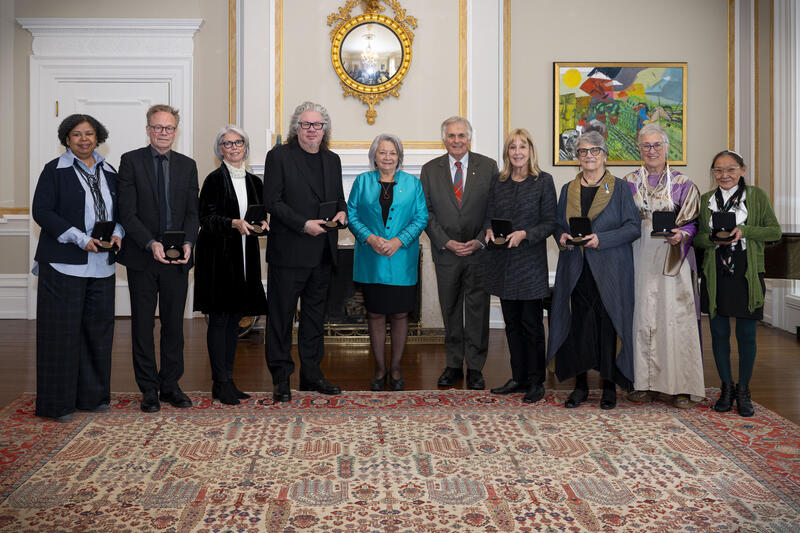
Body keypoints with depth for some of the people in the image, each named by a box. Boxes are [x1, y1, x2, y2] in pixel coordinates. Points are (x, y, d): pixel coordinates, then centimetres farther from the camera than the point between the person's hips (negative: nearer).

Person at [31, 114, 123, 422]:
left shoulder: (108, 173, 14)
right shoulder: (55, 170, 0)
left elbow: (120, 210, 18)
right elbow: (41, 211, -8)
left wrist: (117, 232, -4)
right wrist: (80, 238, -16)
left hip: (101, 265, 5)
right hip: (64, 264, -5)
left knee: (98, 328, 7)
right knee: (62, 330, -2)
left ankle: (93, 395, 19)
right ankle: (58, 402, 8)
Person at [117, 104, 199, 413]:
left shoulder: (187, 165, 9)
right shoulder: (131, 161, 0)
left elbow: (192, 211, 6)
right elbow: (127, 212, -7)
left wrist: (188, 242, -11)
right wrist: (151, 244, -18)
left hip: (177, 259, 2)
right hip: (142, 258, -2)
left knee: (174, 323, 8)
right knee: (143, 324, 5)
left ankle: (170, 385, 19)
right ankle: (149, 389, 15)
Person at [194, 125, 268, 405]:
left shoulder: (254, 181, 13)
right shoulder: (214, 180, -5)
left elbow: (260, 214, 19)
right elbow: (206, 218, -9)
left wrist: (261, 223, -3)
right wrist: (234, 224, -22)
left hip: (244, 256, 6)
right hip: (218, 256, -6)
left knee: (234, 319, 9)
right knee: (219, 319, -3)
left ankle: (227, 380, 17)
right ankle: (221, 383, 2)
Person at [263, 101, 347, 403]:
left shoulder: (332, 160, 15)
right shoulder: (279, 156, -3)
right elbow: (272, 201, -9)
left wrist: (342, 212, -1)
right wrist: (303, 224, -18)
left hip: (322, 253, 6)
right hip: (289, 251, -6)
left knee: (315, 314, 13)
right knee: (281, 315, 0)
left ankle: (311, 374, 23)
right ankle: (281, 379, 9)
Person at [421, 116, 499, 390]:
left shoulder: (488, 167, 2)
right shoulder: (430, 170, 4)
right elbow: (427, 212, 2)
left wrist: (480, 241, -10)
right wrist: (446, 242, -9)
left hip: (479, 252, -1)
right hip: (446, 252, 1)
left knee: (477, 310, 3)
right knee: (450, 310, 9)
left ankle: (475, 369, 13)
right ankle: (454, 365, 20)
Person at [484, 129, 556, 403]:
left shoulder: (543, 181, -2)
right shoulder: (498, 183, 10)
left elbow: (550, 222, -5)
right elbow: (489, 216, 14)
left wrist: (524, 234, -19)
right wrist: (489, 231, -8)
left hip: (530, 261, -4)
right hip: (503, 262, 5)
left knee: (531, 324, -1)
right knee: (512, 323, 11)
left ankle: (536, 382, 9)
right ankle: (518, 377, 21)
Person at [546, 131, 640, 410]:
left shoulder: (619, 188, 3)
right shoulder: (568, 190, 14)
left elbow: (633, 227, -3)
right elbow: (557, 225, 18)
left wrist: (601, 239, -16)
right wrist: (562, 237, -5)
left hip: (609, 271, -3)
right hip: (576, 270, 3)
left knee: (608, 324, -2)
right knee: (576, 324, 2)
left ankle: (610, 386, 11)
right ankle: (580, 385, 13)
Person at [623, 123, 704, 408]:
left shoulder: (682, 184, 6)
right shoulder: (630, 182, 11)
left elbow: (693, 222, 2)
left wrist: (681, 235, -17)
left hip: (673, 258, -1)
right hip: (640, 258, 2)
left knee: (676, 316, -5)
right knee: (642, 316, 0)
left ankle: (681, 386, 1)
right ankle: (646, 384, 7)